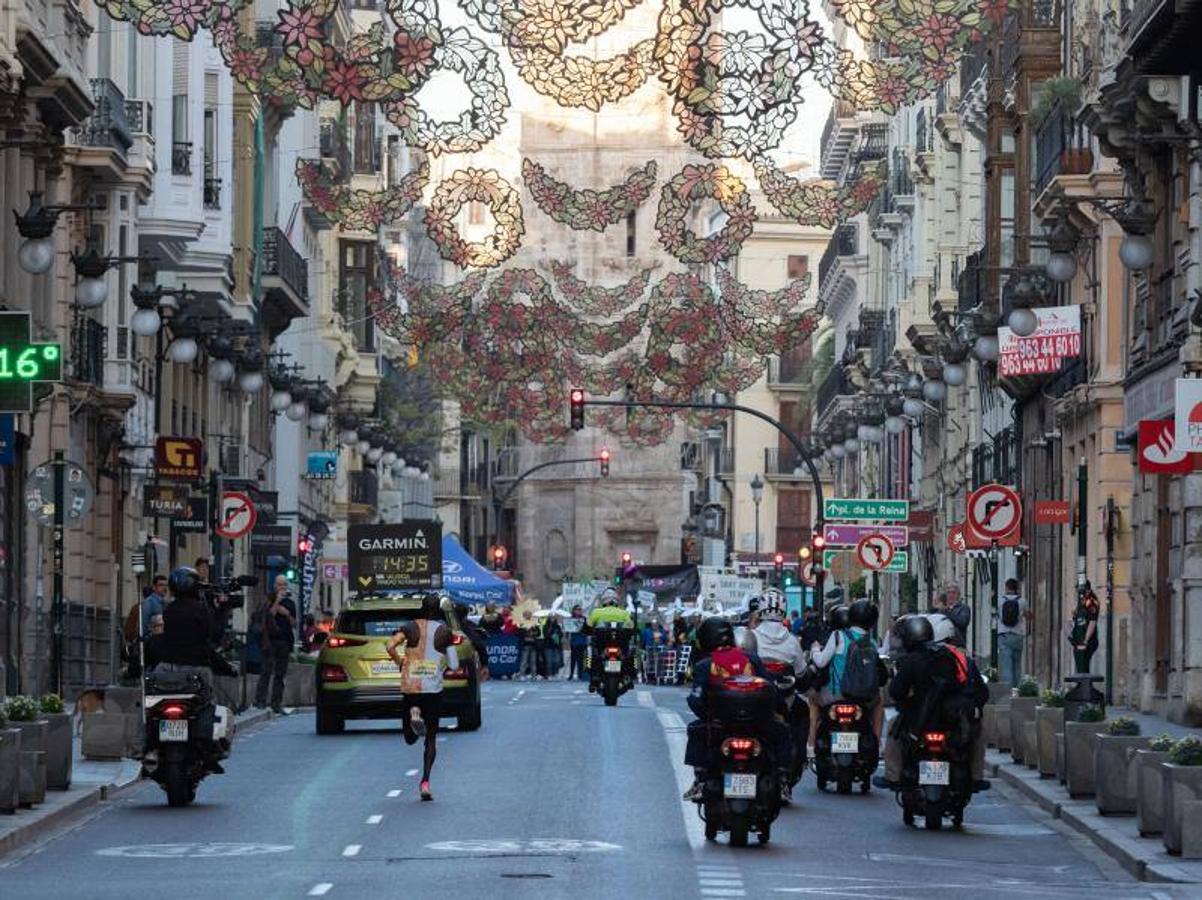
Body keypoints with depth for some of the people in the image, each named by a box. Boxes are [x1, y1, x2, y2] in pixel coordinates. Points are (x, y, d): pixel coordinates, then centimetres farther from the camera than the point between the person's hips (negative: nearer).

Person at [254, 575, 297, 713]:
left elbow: (294, 624, 15)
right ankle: (260, 701, -16)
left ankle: (277, 704, 8)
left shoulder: (290, 603, 16)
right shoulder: (270, 599, 3)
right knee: (267, 670, -13)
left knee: (280, 674, 5)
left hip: (284, 641, 5)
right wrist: (277, 601, -17)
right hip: (270, 641, -5)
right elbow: (268, 616, -13)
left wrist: (287, 614, -2)